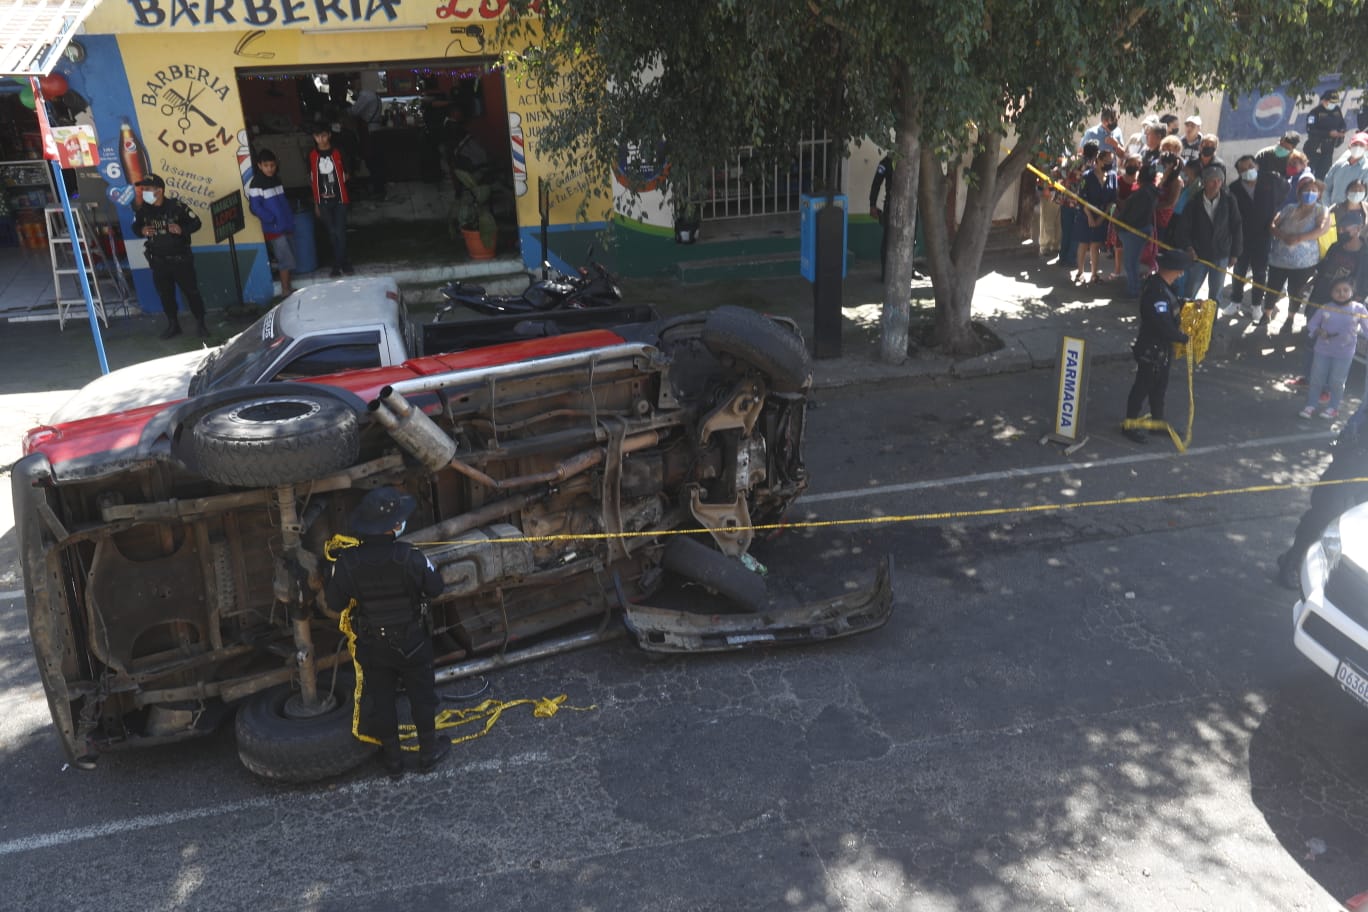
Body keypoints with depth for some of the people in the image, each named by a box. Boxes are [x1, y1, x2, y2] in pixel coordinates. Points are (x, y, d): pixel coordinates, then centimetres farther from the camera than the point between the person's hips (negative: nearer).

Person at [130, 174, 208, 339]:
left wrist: (182, 229, -23)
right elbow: (135, 227, 12)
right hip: (158, 261, 4)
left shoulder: (176, 206, -14)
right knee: (165, 295, 11)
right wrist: (141, 230, -11)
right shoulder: (143, 209, -4)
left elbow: (196, 223, -6)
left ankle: (200, 323, 17)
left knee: (191, 291, 3)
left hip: (180, 259, -4)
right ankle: (173, 324, 25)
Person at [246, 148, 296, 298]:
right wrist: (271, 219, -19)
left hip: (287, 226, 8)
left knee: (290, 259, 11)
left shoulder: (276, 180, 12)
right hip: (274, 229, -8)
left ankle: (288, 287, 20)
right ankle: (286, 290, -1)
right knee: (286, 260, -9)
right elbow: (255, 207, -14)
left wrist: (290, 215, 11)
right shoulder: (256, 184, -11)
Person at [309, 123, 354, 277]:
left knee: (340, 232, -4)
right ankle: (342, 263, 19)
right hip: (323, 201, 2)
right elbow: (312, 180, 8)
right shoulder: (312, 155, 2)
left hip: (339, 199, -2)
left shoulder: (337, 152, -3)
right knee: (332, 233, 8)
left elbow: (345, 175, 7)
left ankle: (338, 264, 6)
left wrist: (336, 184, -9)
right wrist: (316, 203, 7)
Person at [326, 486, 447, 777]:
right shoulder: (410, 558, -26)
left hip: (372, 646, 2)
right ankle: (428, 751, 33)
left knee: (380, 699, 19)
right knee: (421, 694, 18)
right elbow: (435, 588, -12)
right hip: (412, 643, -2)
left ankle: (392, 758, 32)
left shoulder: (347, 562, -19)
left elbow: (335, 603, -7)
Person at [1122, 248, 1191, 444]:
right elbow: (1165, 328, -32)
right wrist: (1185, 338, -17)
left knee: (1160, 386, 22)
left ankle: (1157, 421, 38)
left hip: (1162, 348, 9)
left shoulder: (1160, 284, 0)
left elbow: (1172, 305, 21)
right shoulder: (1156, 292, -30)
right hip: (1151, 350, -9)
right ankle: (1129, 425, 20)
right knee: (1143, 387, 5)